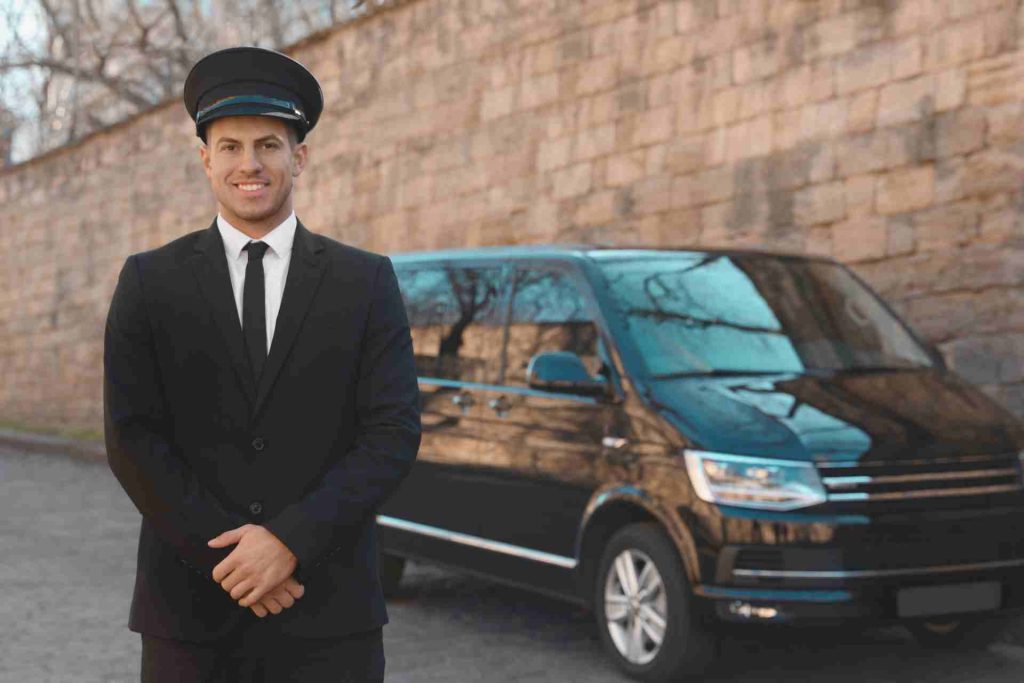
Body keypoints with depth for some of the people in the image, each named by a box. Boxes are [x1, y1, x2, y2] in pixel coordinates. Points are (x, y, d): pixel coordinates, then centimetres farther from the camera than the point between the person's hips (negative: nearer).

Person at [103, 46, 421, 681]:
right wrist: (224, 555, -12)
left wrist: (289, 540, -13)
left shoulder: (367, 281, 4)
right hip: (190, 608, 0)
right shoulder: (149, 282, 5)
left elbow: (395, 432, -3)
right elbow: (132, 438, -2)